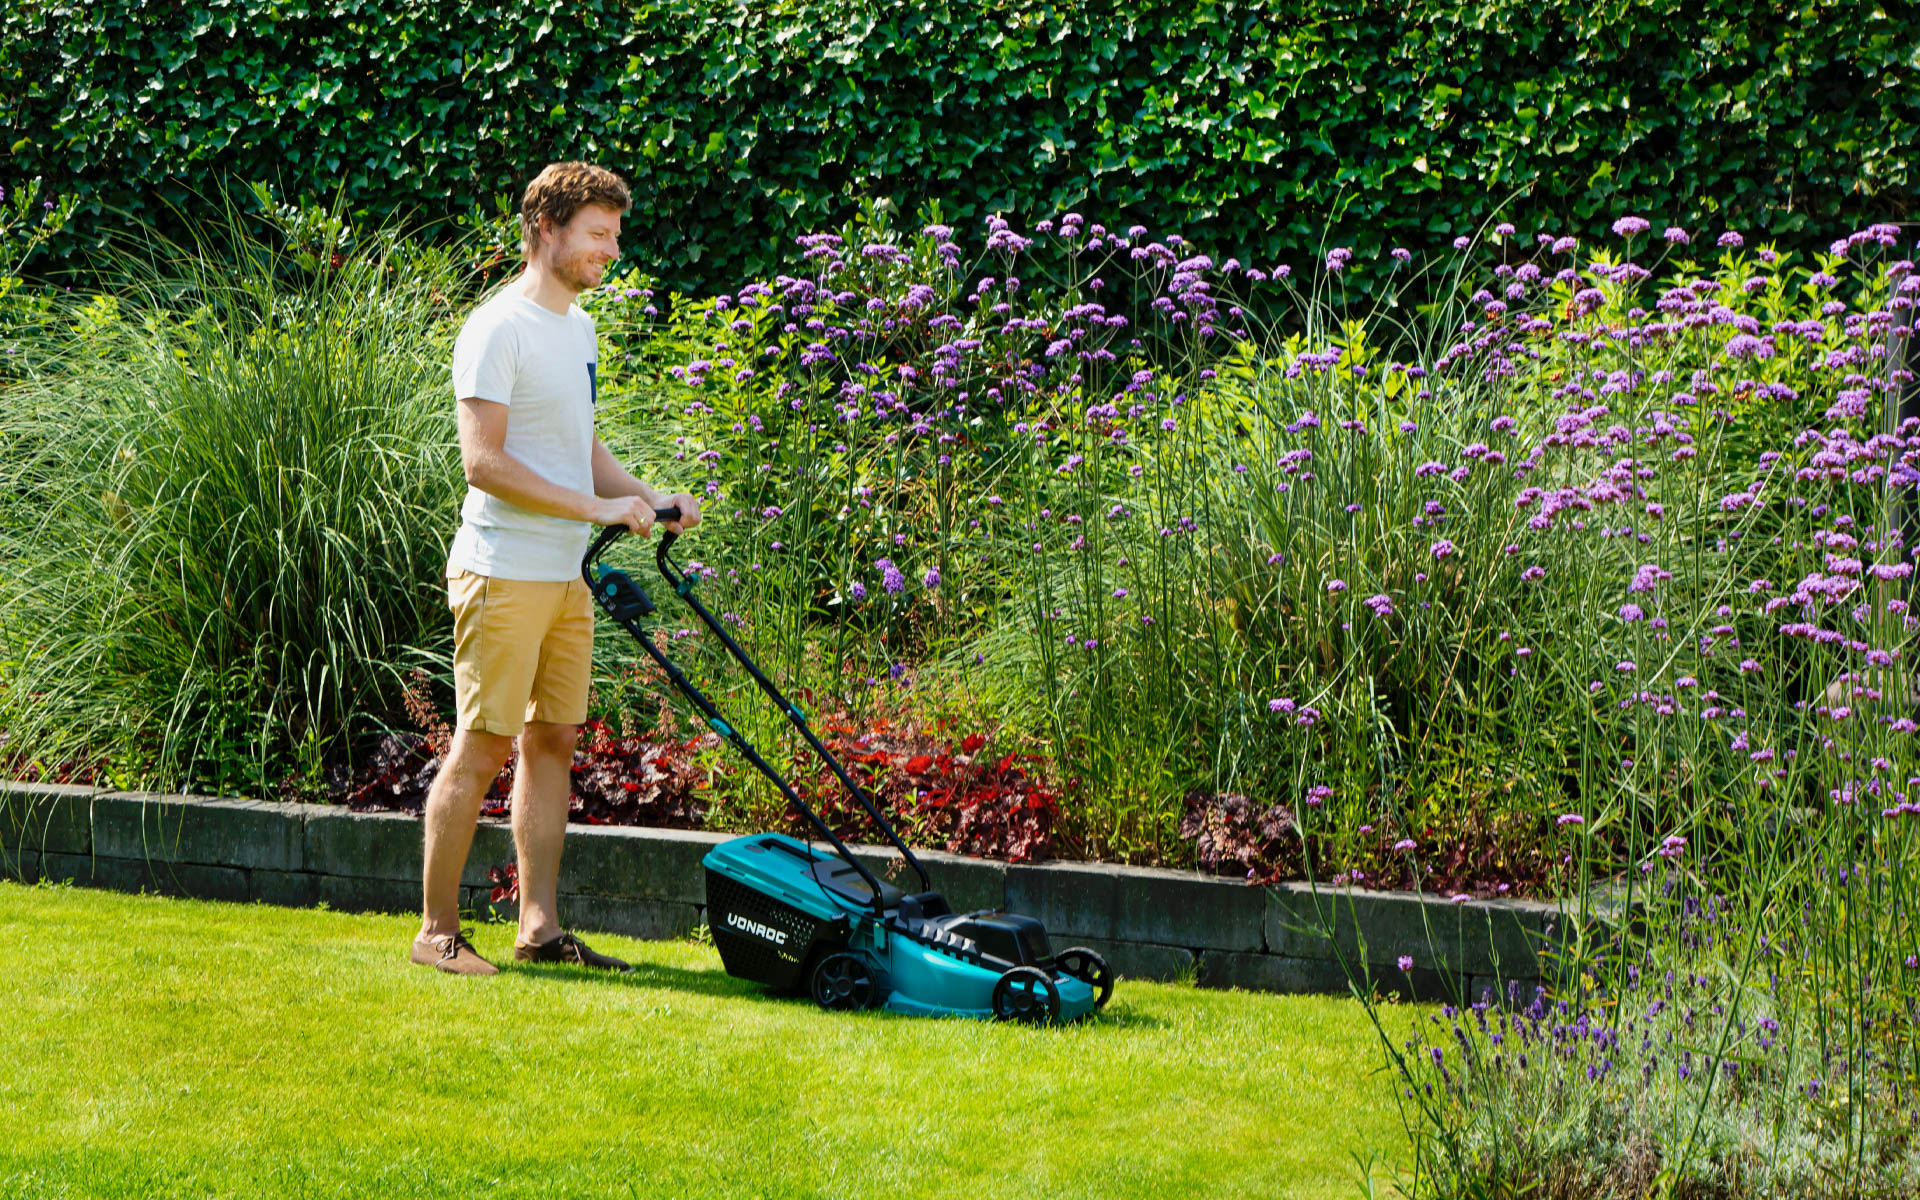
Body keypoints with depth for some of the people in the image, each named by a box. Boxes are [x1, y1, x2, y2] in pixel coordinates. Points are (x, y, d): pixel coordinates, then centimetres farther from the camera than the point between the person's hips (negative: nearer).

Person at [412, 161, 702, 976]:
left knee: (553, 741, 9)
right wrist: (596, 507, -20)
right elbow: (484, 460, -19)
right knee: (481, 748, -7)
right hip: (504, 573, -9)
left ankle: (539, 926, 13)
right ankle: (437, 932, 0)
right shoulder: (499, 328, -12)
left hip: (565, 574, 9)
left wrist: (648, 499, 9)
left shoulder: (576, 327, 17)